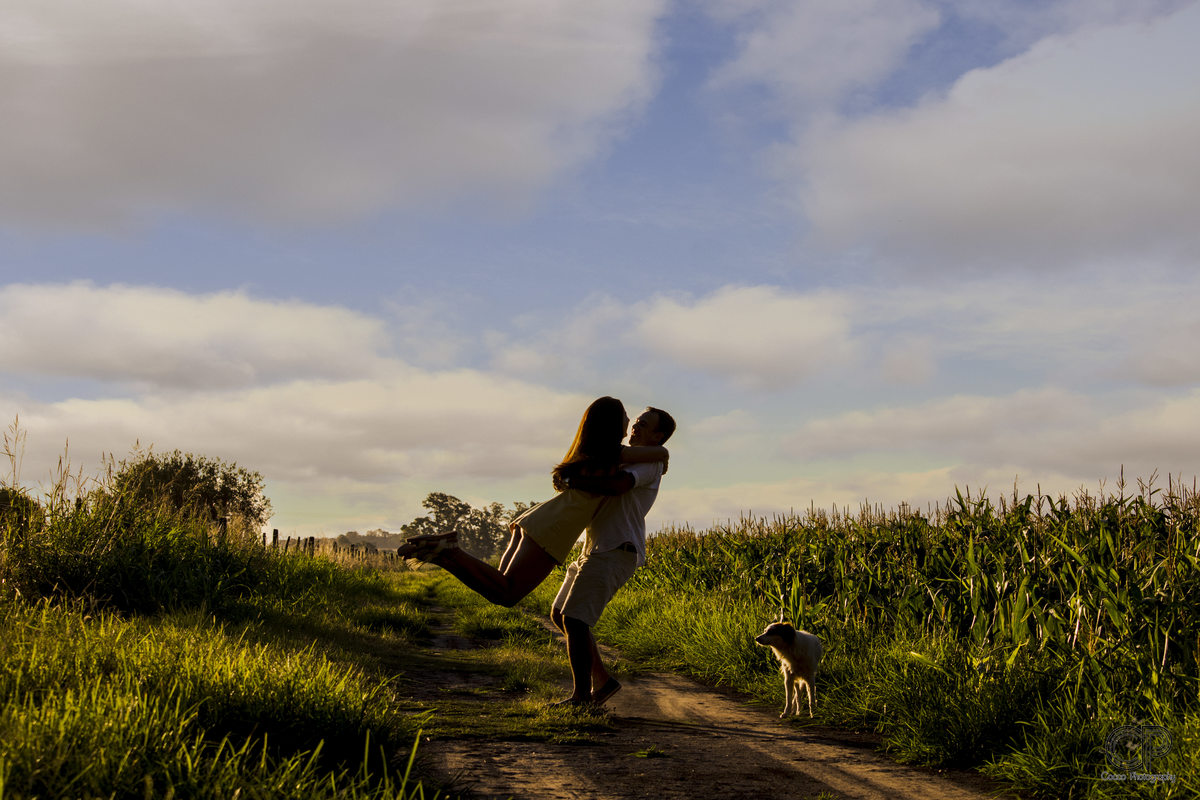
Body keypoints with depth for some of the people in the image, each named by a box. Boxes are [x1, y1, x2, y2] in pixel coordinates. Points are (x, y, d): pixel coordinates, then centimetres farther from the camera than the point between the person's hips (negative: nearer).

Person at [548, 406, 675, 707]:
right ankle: (601, 680, 17)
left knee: (574, 619, -15)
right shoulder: (625, 459, 25)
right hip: (596, 549, 10)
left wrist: (572, 480, -21)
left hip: (616, 552, -10)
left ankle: (581, 695, -7)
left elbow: (615, 485, -25)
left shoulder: (650, 463, -7)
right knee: (560, 615, 11)